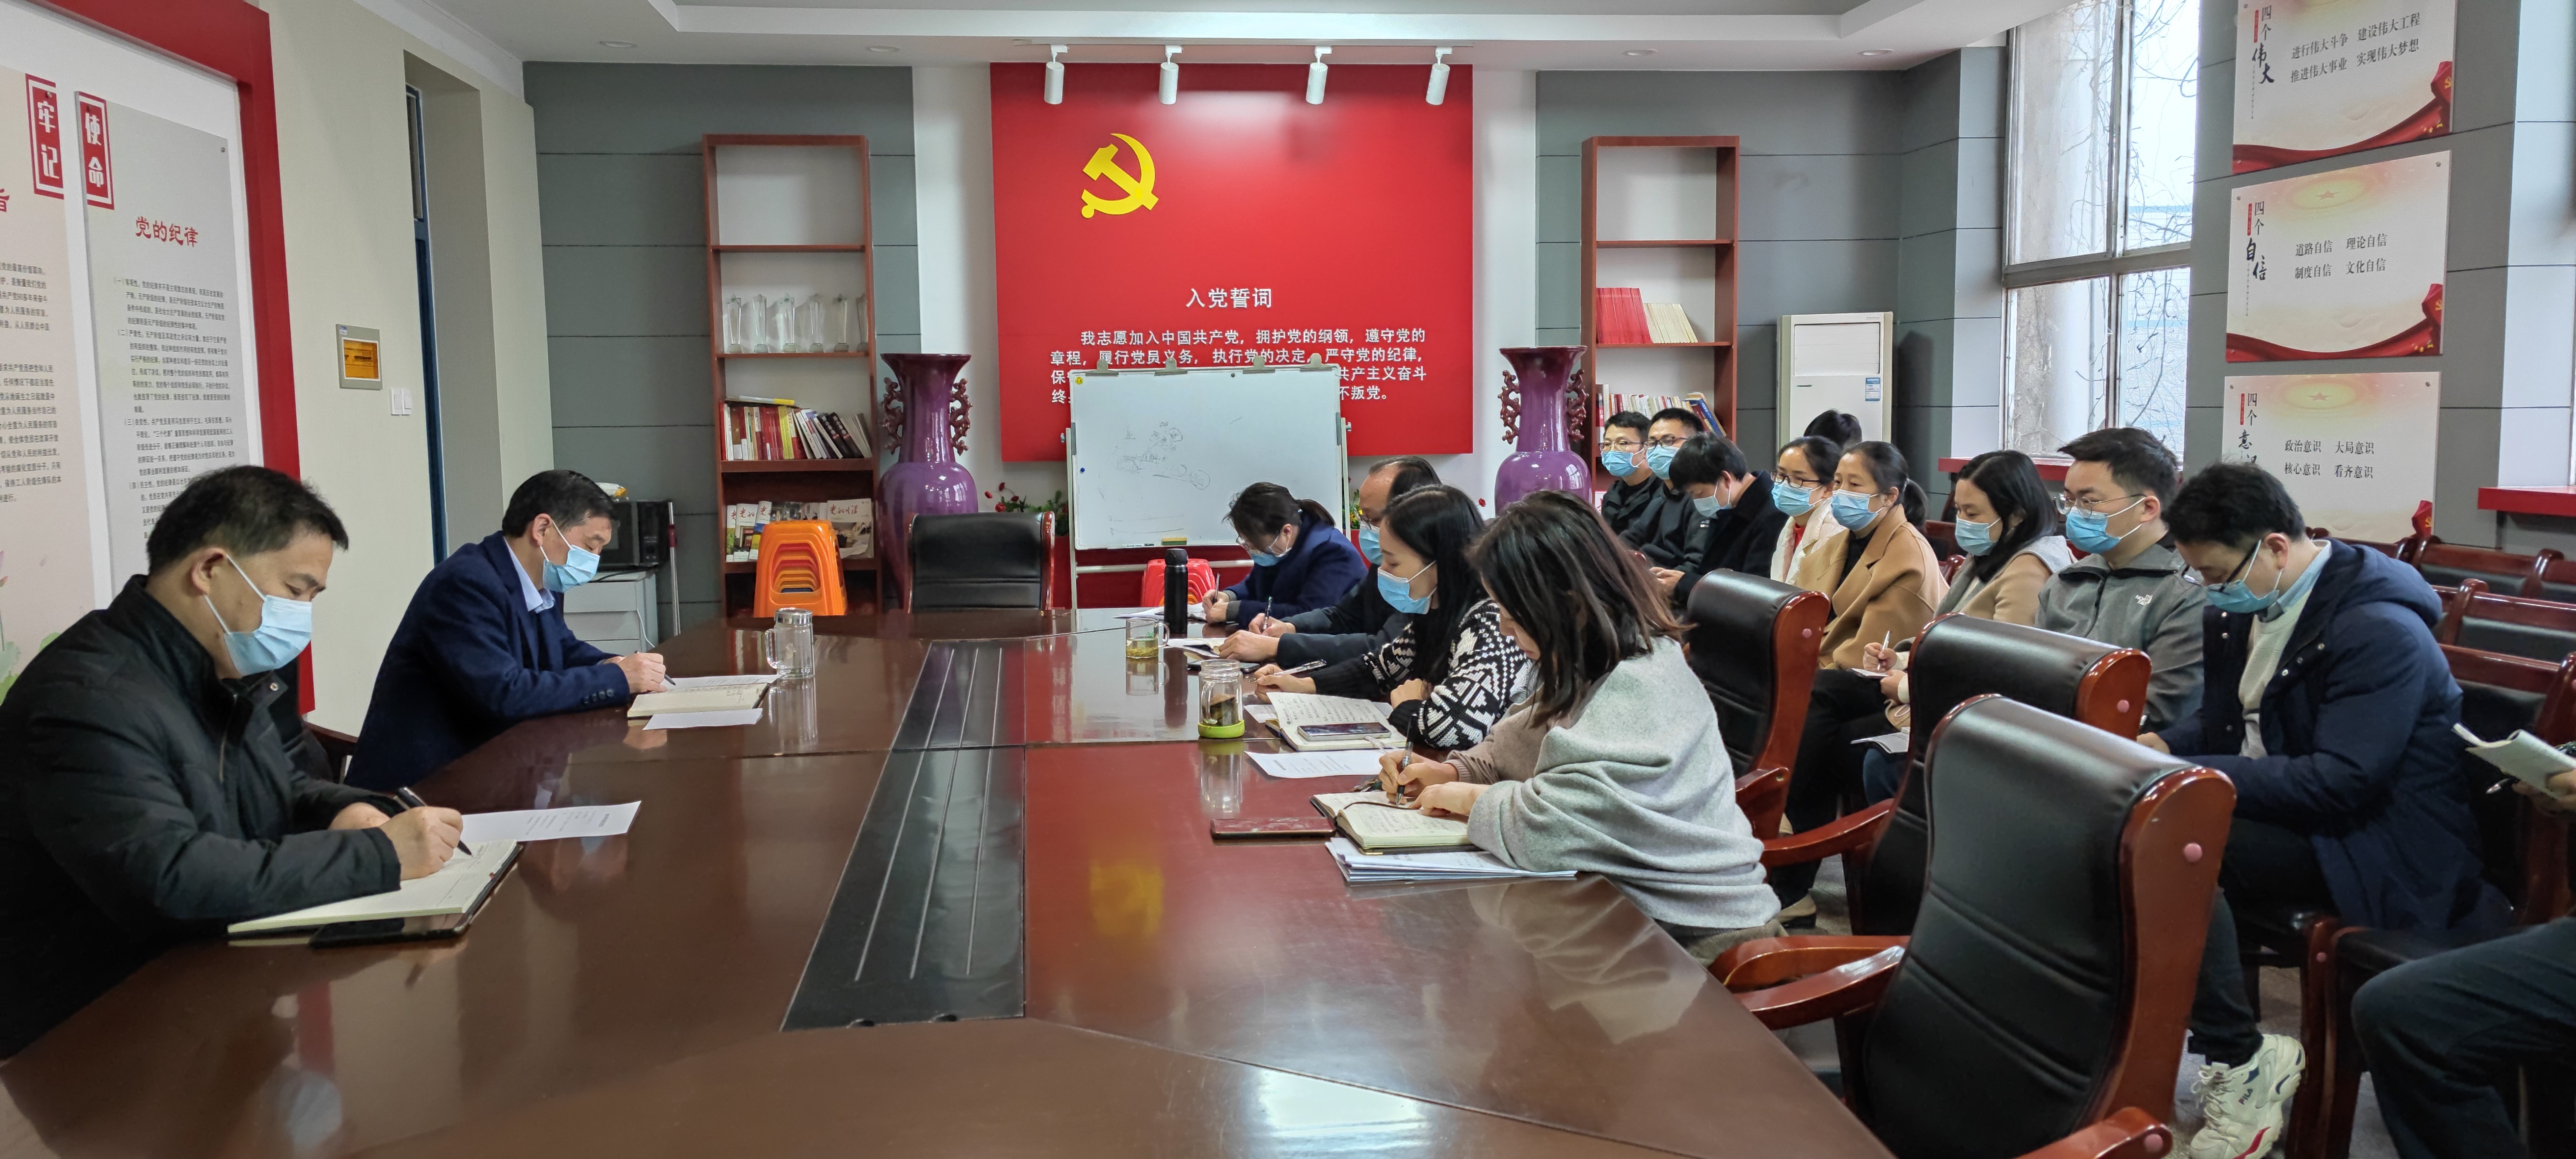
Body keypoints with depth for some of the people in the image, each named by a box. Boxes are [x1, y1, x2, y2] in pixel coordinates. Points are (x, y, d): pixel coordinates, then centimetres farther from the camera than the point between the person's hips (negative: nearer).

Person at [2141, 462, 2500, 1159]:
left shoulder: (2380, 631, -20)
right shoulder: (2241, 610, 5)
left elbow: (2342, 783, -27)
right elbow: (2224, 723, 18)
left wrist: (2191, 775, -27)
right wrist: (2164, 748, -5)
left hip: (2376, 849, -9)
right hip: (2286, 810, 9)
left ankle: (2241, 1062, -18)